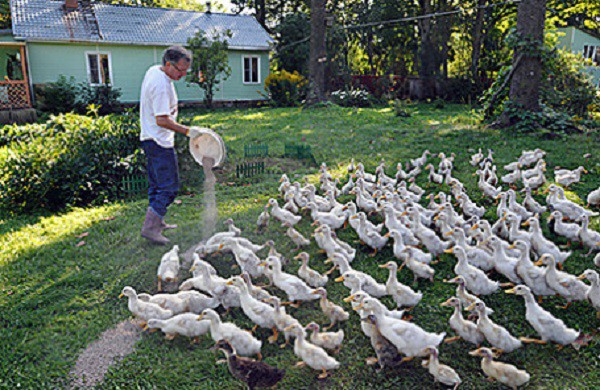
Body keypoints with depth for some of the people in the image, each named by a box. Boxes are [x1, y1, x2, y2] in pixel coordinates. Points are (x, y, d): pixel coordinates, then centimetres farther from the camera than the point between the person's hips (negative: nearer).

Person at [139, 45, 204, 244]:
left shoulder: (153, 70, 8)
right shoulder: (162, 85, -24)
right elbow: (162, 120, -27)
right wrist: (187, 131, -25)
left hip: (150, 138, 11)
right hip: (159, 142, -11)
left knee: (157, 183, 18)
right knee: (169, 187, -7)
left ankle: (157, 223, 29)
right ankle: (150, 228, -5)